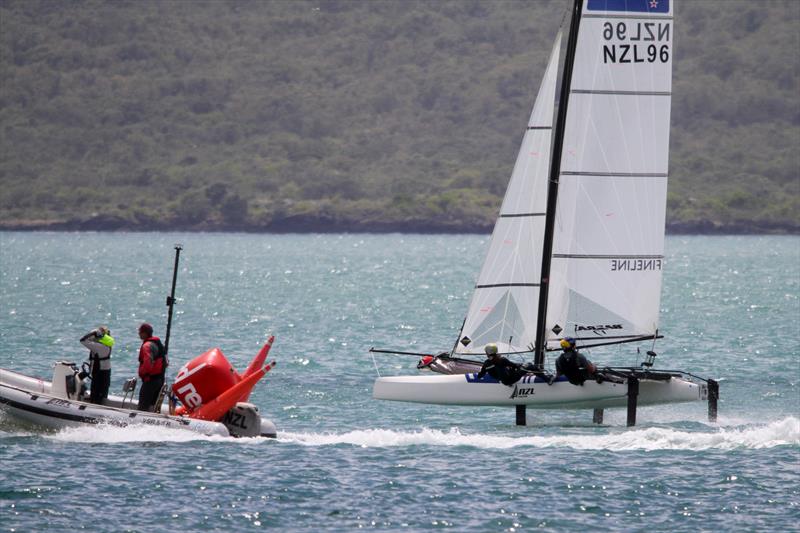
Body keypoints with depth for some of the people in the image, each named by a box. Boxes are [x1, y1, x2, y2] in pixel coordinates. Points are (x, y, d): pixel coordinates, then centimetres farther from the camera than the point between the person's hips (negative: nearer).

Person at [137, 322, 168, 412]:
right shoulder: (159, 344, 14)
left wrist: (141, 372, -12)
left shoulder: (147, 346, -17)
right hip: (160, 379, 10)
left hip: (150, 380, -10)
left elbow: (148, 363, -29)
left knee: (142, 407, -9)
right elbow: (166, 362, 21)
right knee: (151, 405, 17)